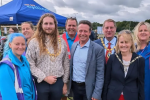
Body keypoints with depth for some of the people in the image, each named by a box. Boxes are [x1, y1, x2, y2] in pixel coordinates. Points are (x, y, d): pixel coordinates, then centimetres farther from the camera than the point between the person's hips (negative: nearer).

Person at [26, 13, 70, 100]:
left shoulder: (61, 41, 4)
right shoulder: (34, 42, -5)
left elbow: (66, 64, 8)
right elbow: (30, 64, -8)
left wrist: (65, 82, 8)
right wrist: (45, 78, -13)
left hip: (58, 82, 3)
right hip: (41, 83, -2)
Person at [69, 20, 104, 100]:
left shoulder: (98, 49, -13)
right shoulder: (74, 45, 3)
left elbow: (100, 74, -12)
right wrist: (68, 83, 10)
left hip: (88, 88, -4)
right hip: (74, 86, 5)